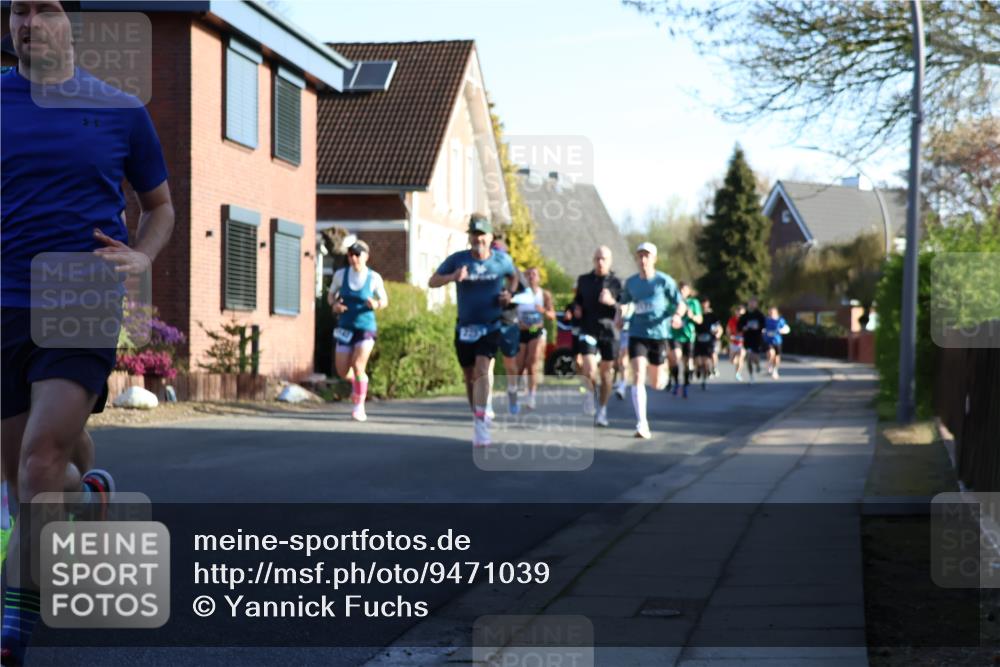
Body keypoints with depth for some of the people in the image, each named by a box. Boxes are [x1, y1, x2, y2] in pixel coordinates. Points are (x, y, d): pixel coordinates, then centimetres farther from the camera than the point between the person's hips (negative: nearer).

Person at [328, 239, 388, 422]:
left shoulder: (374, 278, -7)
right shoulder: (340, 274, -2)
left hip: (365, 327, -3)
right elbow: (330, 295, 12)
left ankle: (360, 407, -5)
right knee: (342, 371, 4)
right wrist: (334, 305, -10)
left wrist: (376, 305, -17)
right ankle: (357, 382, 41)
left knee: (358, 365, -19)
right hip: (345, 327, 3)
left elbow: (384, 300, 6)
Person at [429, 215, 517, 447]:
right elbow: (432, 281, -3)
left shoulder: (502, 260, 0)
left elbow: (513, 277, 21)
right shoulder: (457, 259, -3)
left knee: (483, 370, -20)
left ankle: (481, 423, -24)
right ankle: (476, 415, 32)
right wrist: (452, 277, -22)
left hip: (490, 326, -2)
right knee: (470, 376, 12)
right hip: (465, 327, 2)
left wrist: (509, 293, 0)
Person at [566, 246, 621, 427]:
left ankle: (602, 410, 22)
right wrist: (576, 309, 2)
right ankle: (590, 392, 15)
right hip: (588, 330, 0)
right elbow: (577, 300, 23)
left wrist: (612, 302, -22)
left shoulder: (616, 282, 2)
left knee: (606, 373, 7)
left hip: (608, 331, 0)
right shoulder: (584, 280, 9)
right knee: (589, 371, -17)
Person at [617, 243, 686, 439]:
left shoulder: (664, 281, -4)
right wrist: (619, 317, 1)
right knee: (638, 377, -16)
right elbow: (623, 302, 21)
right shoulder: (630, 282, 5)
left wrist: (677, 316, -22)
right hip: (637, 334, 1)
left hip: (658, 334, -1)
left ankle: (654, 370, 48)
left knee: (657, 384, 8)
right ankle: (642, 424, -17)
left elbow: (681, 304, 0)